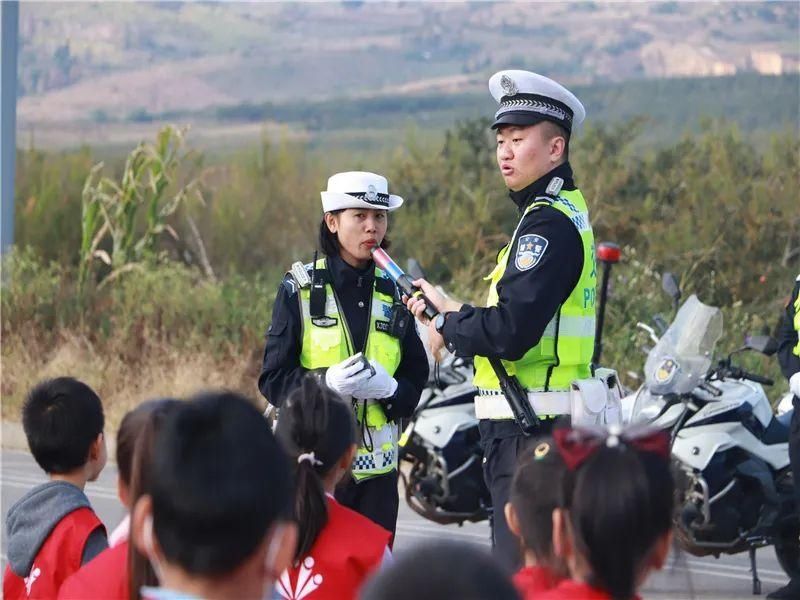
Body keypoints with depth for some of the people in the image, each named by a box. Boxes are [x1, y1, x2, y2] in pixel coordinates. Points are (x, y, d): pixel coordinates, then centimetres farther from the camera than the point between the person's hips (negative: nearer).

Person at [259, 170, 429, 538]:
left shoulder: (391, 293, 12)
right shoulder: (300, 289, 1)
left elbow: (416, 377, 12)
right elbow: (273, 379, -2)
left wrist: (388, 388, -12)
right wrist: (327, 382, -21)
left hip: (377, 466, 4)